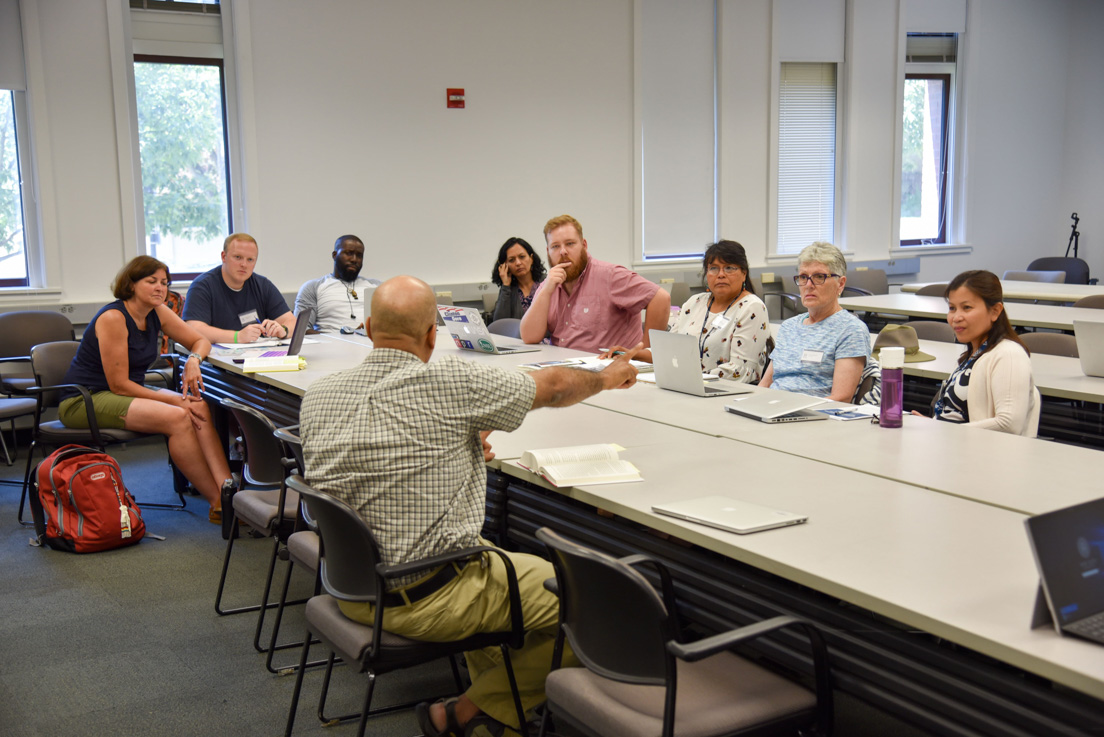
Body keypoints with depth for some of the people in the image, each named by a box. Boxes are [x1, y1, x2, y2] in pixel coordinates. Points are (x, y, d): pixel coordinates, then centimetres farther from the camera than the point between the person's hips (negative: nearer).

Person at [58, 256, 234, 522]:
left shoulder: (157, 313, 4)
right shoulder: (113, 318, -19)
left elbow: (200, 341, 11)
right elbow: (119, 385, -20)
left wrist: (193, 360, -14)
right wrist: (175, 400, -21)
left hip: (131, 390, 8)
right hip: (85, 401, -8)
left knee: (200, 408, -18)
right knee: (177, 417, -29)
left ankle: (228, 489, -29)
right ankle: (217, 503, -24)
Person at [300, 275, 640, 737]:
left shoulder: (317, 396, -2)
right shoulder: (449, 383, -18)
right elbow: (553, 386, -2)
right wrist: (607, 377, 18)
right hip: (428, 601, -8)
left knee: (494, 556, 31)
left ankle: (489, 690, 36)